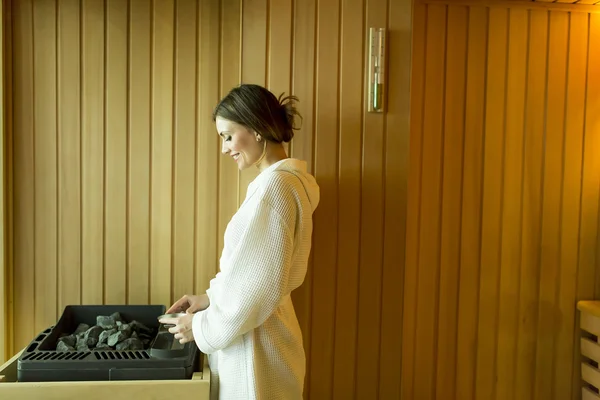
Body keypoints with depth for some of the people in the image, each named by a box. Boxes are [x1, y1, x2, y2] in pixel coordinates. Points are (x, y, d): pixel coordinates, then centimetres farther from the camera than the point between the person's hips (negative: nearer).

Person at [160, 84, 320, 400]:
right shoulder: (279, 180, 9)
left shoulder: (275, 184, -21)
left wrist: (203, 326, -12)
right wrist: (210, 297, 9)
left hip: (254, 342, -9)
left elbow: (259, 284, -23)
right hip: (253, 334, 9)